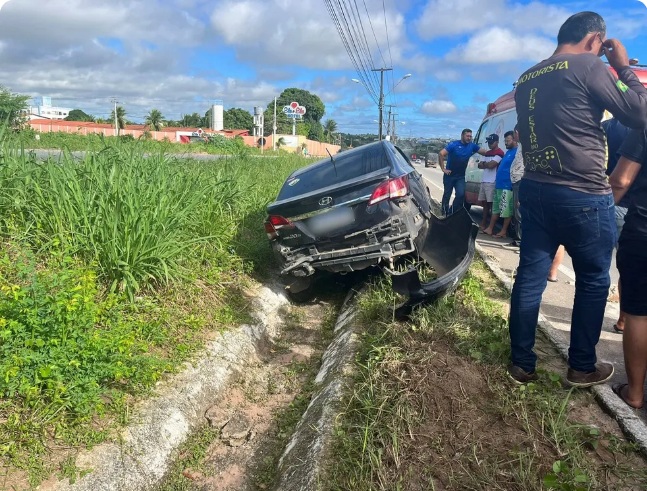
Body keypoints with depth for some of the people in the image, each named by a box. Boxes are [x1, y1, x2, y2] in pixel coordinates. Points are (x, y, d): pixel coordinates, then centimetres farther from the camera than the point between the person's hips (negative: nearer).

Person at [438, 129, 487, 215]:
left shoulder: (472, 146, 1)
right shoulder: (454, 144, -12)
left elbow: (485, 152, 6)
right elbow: (441, 154, -19)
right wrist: (443, 169, -20)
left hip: (461, 176, 3)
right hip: (449, 175, -3)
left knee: (461, 194, -13)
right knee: (447, 195, 5)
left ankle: (451, 212, 1)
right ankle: (444, 214, 17)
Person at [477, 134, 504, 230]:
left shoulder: (499, 152, -7)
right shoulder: (487, 153, 20)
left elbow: (491, 165, -18)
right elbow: (480, 165, 14)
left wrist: (484, 163, 2)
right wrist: (487, 164, -6)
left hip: (492, 182, -9)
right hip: (484, 181, 9)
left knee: (491, 203, -7)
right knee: (484, 202, 11)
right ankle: (483, 223, 16)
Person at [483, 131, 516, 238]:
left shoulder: (517, 152, -11)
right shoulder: (508, 152, 20)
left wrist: (511, 182, -23)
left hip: (507, 186, -10)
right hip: (499, 185, 10)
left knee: (506, 210, -4)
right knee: (495, 209, 13)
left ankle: (503, 232, 1)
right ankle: (490, 229, 17)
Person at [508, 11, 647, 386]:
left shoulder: (526, 80, 14)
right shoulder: (588, 66, -9)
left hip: (535, 190, 7)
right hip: (583, 195, -6)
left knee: (530, 276, 8)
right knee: (593, 281, 9)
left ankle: (522, 364, 15)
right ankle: (582, 368, 20)